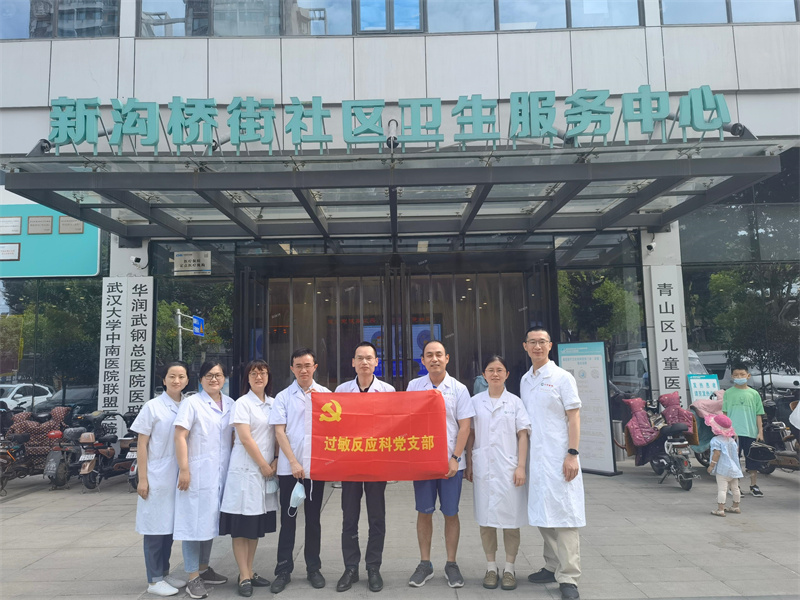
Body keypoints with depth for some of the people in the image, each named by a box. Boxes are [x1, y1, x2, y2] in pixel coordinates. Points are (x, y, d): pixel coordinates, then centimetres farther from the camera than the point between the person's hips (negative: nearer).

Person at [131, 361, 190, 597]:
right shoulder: (153, 407, -7)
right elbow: (141, 444, -5)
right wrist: (142, 479, -8)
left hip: (178, 477, 4)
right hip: (157, 477, -4)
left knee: (170, 525, 13)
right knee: (156, 526, 3)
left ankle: (164, 573, 27)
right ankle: (154, 580, 14)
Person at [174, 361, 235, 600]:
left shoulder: (230, 404, 9)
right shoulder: (191, 403, -6)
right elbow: (179, 437, -11)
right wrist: (184, 469, -16)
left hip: (221, 474, 5)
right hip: (197, 473, -5)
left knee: (210, 521, 15)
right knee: (195, 522, -1)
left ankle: (204, 569, 28)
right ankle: (193, 577, 8)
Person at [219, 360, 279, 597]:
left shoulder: (273, 404, 10)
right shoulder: (242, 403, -6)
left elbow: (277, 435, 12)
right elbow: (245, 438, -13)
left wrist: (276, 461, -3)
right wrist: (264, 466, -12)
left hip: (266, 471, 6)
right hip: (245, 469, -6)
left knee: (257, 524, 12)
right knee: (241, 525, -1)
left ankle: (249, 571, 23)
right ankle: (244, 576, 7)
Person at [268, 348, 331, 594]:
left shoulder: (325, 394, 4)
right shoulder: (283, 397, 1)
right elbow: (279, 431, -3)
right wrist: (293, 462, -10)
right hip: (289, 467, -1)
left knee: (313, 518, 11)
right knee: (288, 518, 7)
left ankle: (313, 568, 23)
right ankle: (283, 570, 17)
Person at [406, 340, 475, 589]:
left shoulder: (458, 389, -1)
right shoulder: (414, 386, 3)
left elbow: (464, 426, -2)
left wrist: (455, 458, -10)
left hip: (451, 461, -1)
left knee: (451, 513, 6)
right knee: (424, 512, 8)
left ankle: (451, 564, 20)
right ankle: (425, 564, 22)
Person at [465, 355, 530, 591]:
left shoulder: (515, 402, 2)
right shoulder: (475, 401, 5)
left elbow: (522, 436, 1)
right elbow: (470, 435, 8)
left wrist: (521, 466, -6)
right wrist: (468, 465, 4)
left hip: (508, 468, -1)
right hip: (483, 468, 1)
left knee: (511, 519, 4)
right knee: (486, 518, 7)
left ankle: (509, 568, 18)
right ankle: (491, 567, 20)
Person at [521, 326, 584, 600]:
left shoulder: (562, 378, -4)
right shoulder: (525, 380, 13)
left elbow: (574, 417, -7)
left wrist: (572, 454, -15)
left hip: (558, 458, -6)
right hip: (534, 458, 6)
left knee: (563, 514, -5)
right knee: (541, 514, 11)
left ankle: (568, 578, 1)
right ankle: (552, 566, 25)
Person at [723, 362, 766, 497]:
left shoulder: (754, 394, 4)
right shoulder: (728, 393, 1)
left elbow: (758, 414, 6)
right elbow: (724, 413, 3)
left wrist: (760, 432, 2)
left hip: (751, 432, 1)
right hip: (733, 432, -1)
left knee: (753, 460, 10)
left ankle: (754, 485, 25)